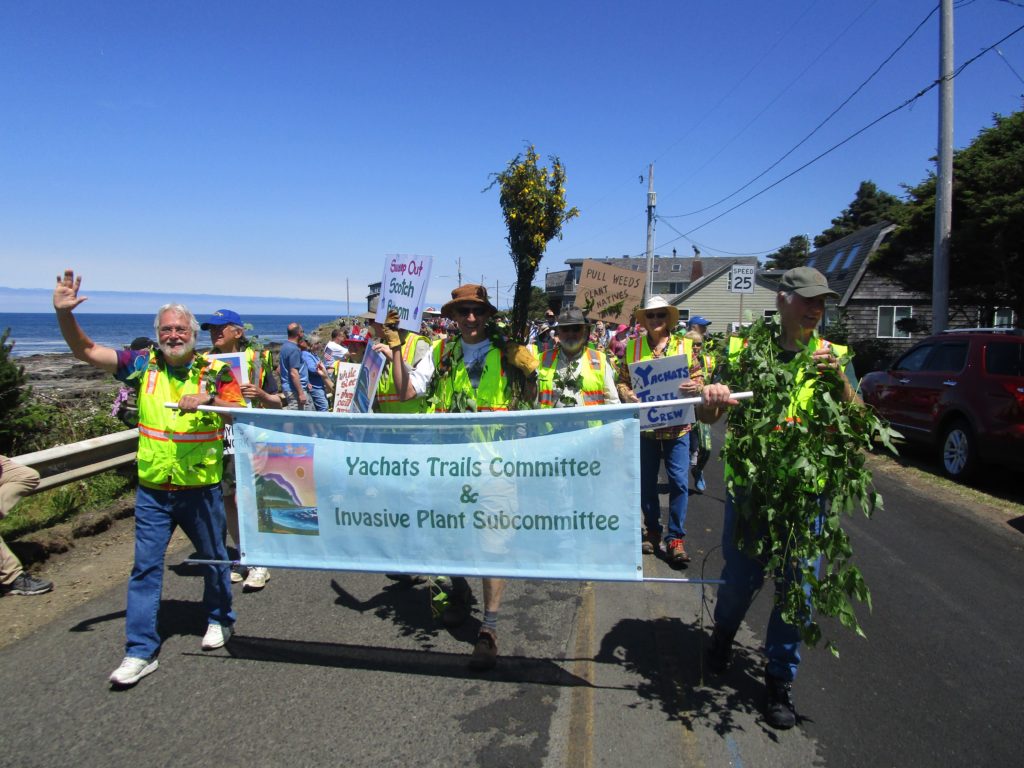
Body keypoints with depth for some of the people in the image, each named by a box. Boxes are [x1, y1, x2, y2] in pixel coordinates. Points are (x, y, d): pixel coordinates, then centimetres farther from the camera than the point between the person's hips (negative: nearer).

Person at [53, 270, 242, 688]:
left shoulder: (214, 370, -6)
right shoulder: (143, 364, 0)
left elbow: (241, 415, -14)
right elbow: (86, 351, -3)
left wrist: (207, 400, -30)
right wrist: (64, 313, -18)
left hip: (201, 489, -1)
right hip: (152, 491, 1)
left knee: (214, 558, 15)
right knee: (145, 566, 3)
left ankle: (219, 620, 39)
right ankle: (140, 650, 15)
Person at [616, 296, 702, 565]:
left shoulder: (684, 346, 3)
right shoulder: (632, 347, 2)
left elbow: (697, 378, 6)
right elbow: (621, 381, 4)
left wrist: (695, 386, -17)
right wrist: (629, 395, -16)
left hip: (677, 424, -1)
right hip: (644, 424, 1)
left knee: (679, 480, -4)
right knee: (647, 481, 11)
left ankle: (676, 537, 8)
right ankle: (652, 531, 28)